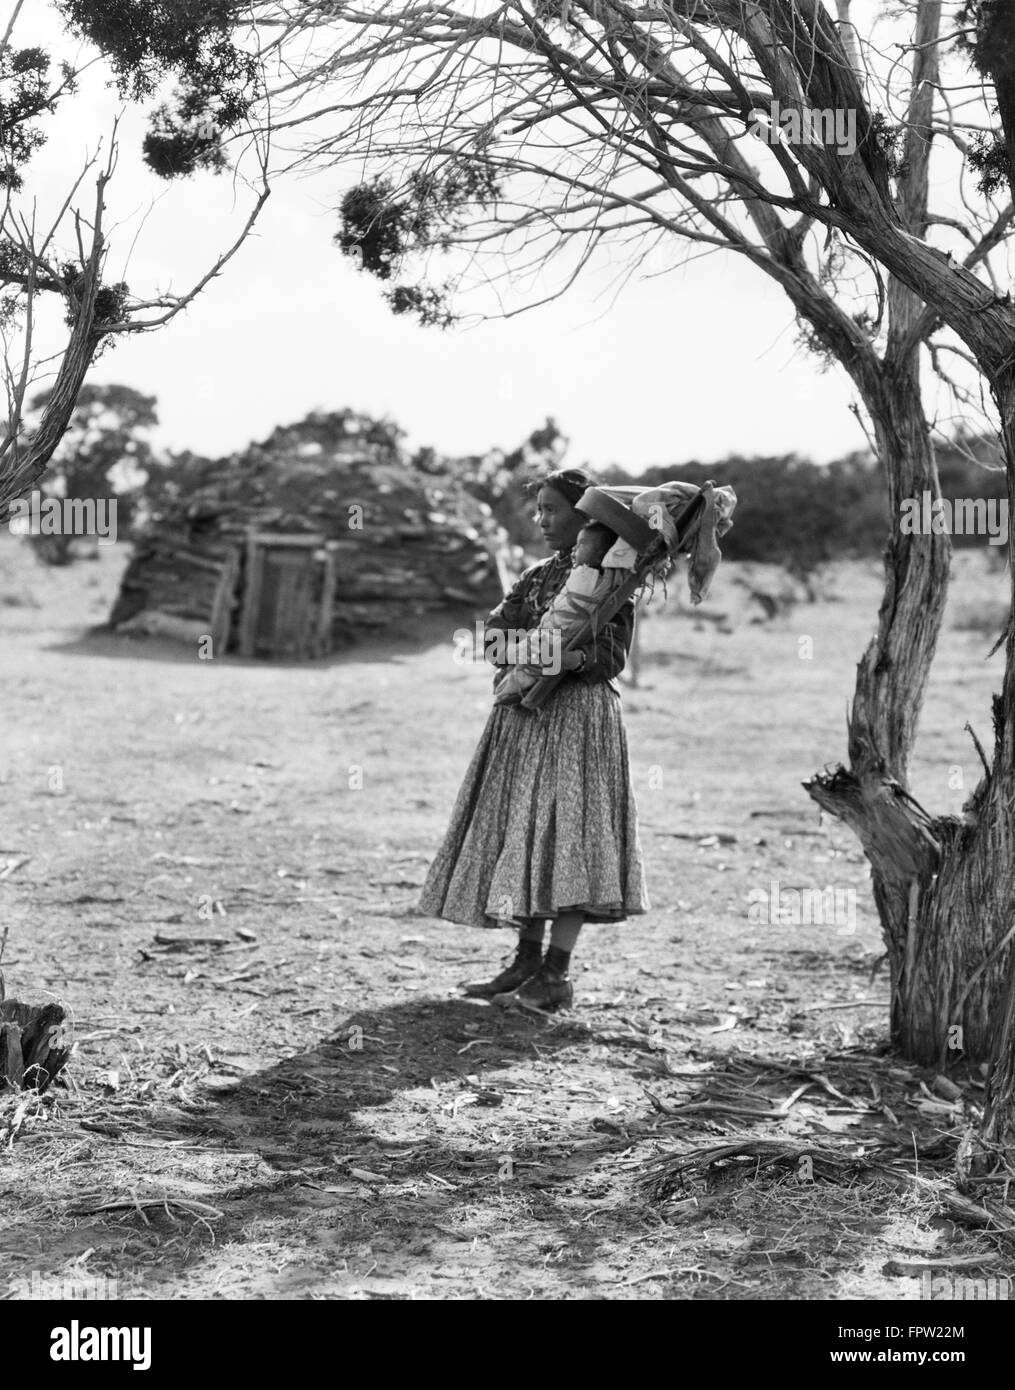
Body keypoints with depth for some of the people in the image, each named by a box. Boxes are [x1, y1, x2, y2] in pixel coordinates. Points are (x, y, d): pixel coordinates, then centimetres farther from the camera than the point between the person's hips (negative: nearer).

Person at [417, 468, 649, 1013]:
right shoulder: (538, 575, 17)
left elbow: (610, 656, -13)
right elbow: (497, 622, 10)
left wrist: (561, 655, -26)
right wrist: (501, 640, -12)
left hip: (578, 715, -8)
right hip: (524, 716, 8)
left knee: (565, 830, -12)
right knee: (521, 831, 8)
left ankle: (556, 975, -10)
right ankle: (527, 959, 15)